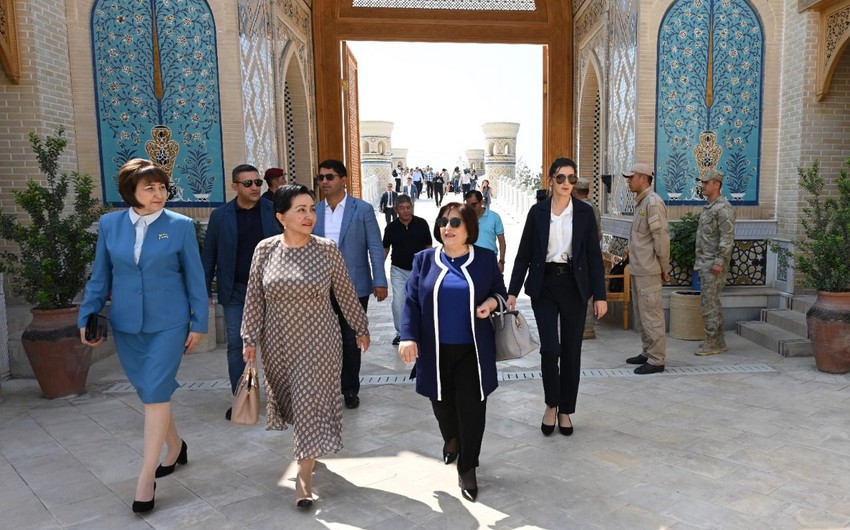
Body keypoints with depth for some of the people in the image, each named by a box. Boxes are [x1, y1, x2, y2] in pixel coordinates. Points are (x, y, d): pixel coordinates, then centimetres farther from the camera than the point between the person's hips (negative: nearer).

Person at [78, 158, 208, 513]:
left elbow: (194, 278, -2)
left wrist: (198, 323, -2)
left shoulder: (180, 226, -5)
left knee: (155, 394, -6)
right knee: (151, 393, 14)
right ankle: (175, 447, 37)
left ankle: (146, 477, 4)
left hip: (168, 323, -3)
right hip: (126, 324, 4)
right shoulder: (109, 224, 3)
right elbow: (100, 276, 9)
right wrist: (87, 316, 3)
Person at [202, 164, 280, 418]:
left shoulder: (274, 211, -1)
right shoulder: (220, 215, -1)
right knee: (236, 345, 5)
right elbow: (209, 255, 4)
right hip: (235, 292, 0)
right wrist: (205, 291, 1)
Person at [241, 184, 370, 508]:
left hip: (318, 342, -2)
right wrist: (250, 338, 0)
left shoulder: (327, 250, -9)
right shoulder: (265, 250, -6)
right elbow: (255, 298, 0)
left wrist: (361, 328, 6)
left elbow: (346, 294, 0)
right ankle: (308, 449, 45)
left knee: (312, 404, 0)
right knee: (289, 400, 18)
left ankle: (304, 474, 12)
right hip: (279, 342, 3)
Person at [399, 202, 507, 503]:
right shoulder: (424, 260, 1)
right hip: (436, 350, 1)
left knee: (471, 407, -2)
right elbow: (412, 301, 0)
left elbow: (500, 292, 9)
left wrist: (491, 302, -15)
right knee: (443, 403, 15)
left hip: (473, 350, -1)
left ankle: (467, 468, 17)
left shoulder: (485, 259, 0)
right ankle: (451, 439, 49)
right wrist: (408, 337, -12)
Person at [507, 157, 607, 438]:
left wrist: (600, 295, -3)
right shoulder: (537, 211, 2)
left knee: (571, 350, 6)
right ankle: (551, 405, 16)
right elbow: (524, 254, 2)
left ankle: (565, 411, 21)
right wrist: (512, 291, -3)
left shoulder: (584, 212, 2)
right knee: (550, 348, -8)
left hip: (574, 285, 1)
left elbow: (594, 255, 2)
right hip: (544, 285, -1)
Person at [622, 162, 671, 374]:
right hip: (638, 269, 10)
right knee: (640, 315, 16)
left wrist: (664, 268, -13)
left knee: (651, 315, -5)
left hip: (648, 271, -10)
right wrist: (633, 260, 14)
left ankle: (656, 360, 1)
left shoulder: (653, 202, -14)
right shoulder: (640, 202, 15)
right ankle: (647, 352, 26)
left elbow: (662, 237, -16)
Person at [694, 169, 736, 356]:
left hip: (714, 265, -10)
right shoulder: (708, 208, 16)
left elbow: (727, 238, -19)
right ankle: (718, 341, 21)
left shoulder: (723, 208, -14)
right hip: (704, 263, 10)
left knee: (708, 305, -7)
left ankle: (713, 343, 0)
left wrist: (719, 262, -22)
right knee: (713, 303, 14)